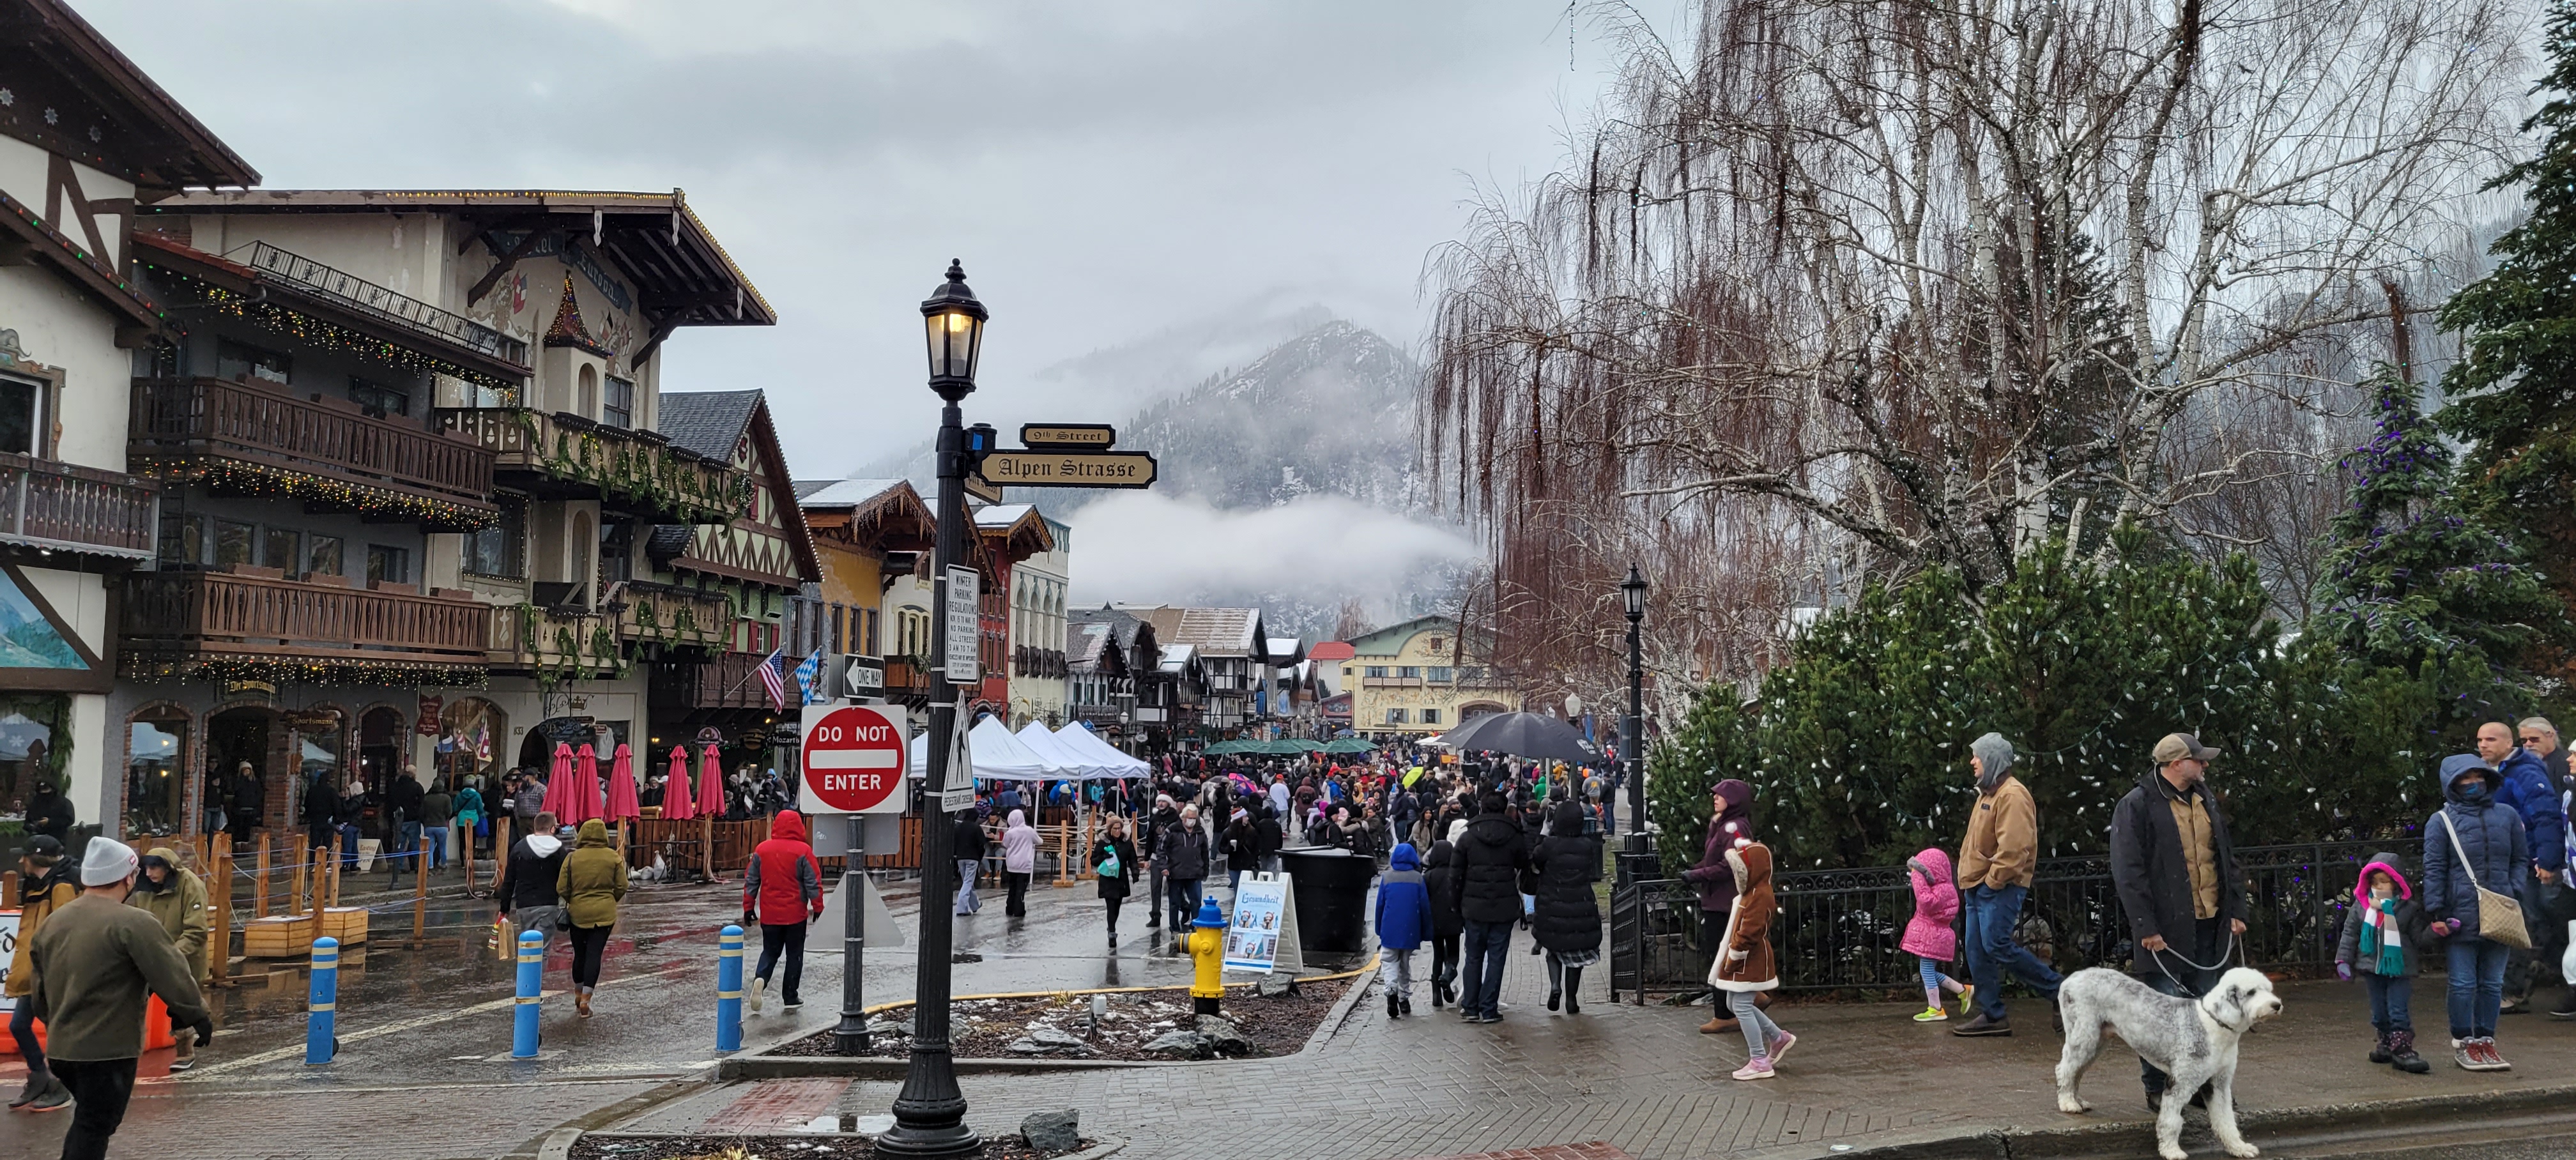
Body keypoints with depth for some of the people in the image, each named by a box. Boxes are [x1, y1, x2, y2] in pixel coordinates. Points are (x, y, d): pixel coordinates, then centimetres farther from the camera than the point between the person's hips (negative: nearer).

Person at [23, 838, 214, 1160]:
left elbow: (39, 992, 18)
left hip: (61, 1048, 8)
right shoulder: (133, 923, -16)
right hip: (108, 1049, -8)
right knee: (94, 1129, 0)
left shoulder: (53, 922, 10)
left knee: (87, 1121, 23)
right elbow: (172, 976, -15)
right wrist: (199, 1018, -4)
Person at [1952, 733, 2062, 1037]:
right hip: (1978, 887, 10)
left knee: (1998, 947, -14)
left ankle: (2059, 992, -1)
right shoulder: (1988, 793, 19)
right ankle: (1992, 1016, 12)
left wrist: (1994, 880, -20)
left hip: (1999, 888, -10)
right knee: (1978, 954, 7)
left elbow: (2014, 846, -23)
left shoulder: (2012, 795, -14)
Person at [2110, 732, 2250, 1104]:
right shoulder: (2136, 806, -9)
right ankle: (2157, 1088, 9)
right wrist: (2147, 927, -17)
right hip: (2168, 930, -7)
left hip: (2211, 926, 7)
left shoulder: (2204, 801, 15)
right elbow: (2128, 873, -13)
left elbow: (2227, 859, 21)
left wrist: (2236, 910, 12)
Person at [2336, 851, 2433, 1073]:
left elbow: (2419, 940, 1)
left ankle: (2402, 1049, -4)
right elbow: (2350, 934, 9)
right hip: (2372, 967, 3)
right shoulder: (2361, 906, 3)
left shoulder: (2408, 909, -1)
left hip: (2399, 969, -3)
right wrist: (2343, 960, 3)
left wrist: (2435, 932, -18)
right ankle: (2387, 1042, 23)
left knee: (2399, 1011, -6)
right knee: (2380, 1011, 10)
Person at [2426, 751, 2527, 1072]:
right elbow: (2434, 869, -2)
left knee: (2493, 983, 10)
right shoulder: (2441, 821, 0)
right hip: (2461, 918, -3)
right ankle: (2463, 1044, 12)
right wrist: (2436, 913, -8)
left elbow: (2520, 862, 13)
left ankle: (2486, 1041, 21)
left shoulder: (2507, 815, 9)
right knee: (2463, 984, 1)